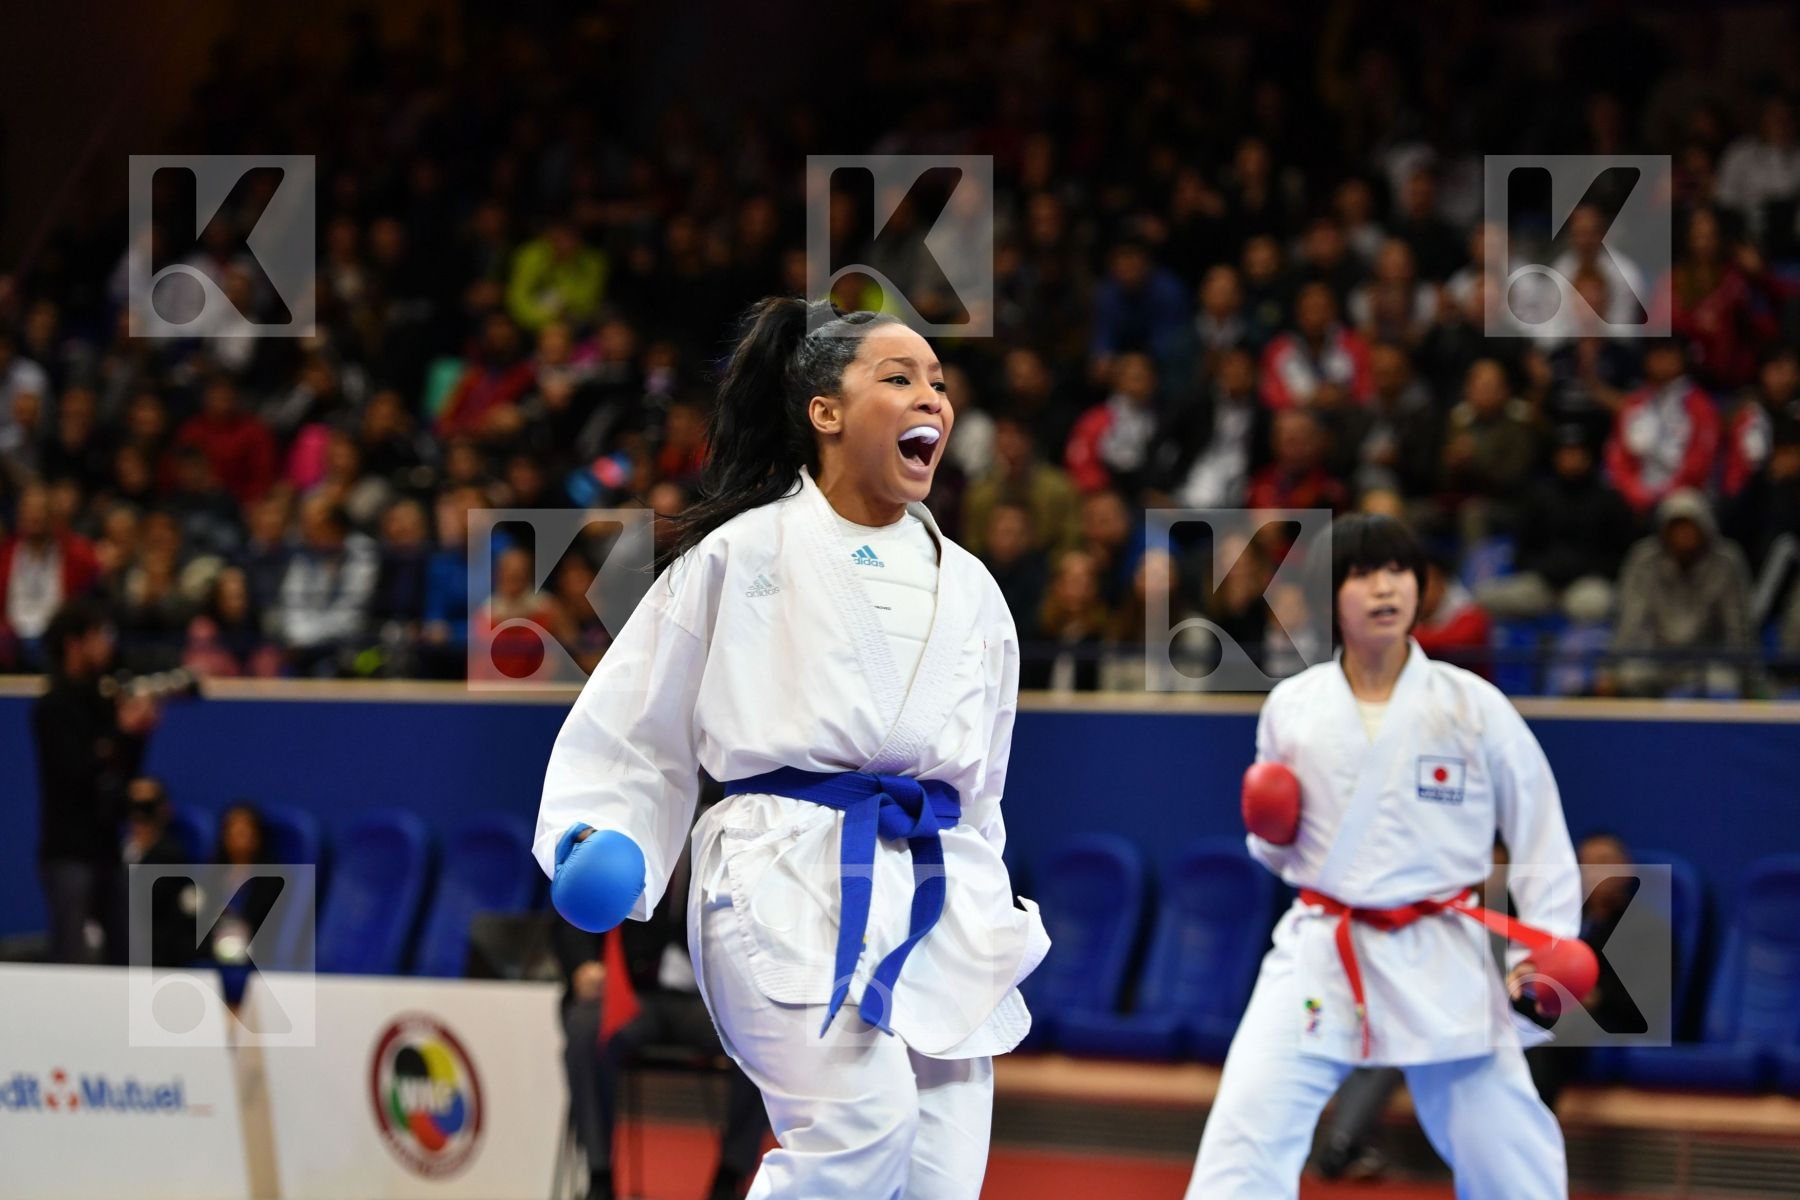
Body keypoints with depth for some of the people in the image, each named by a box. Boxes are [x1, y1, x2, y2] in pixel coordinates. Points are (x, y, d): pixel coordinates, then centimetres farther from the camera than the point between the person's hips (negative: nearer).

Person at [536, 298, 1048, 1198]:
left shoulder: (967, 586, 15)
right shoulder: (743, 553, 2)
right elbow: (637, 727, 7)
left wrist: (993, 923, 19)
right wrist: (600, 847, -5)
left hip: (939, 897, 5)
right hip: (793, 882, -5)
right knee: (864, 1126, -27)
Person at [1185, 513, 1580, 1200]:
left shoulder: (1471, 706, -5)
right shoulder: (1291, 707, 1)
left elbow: (1537, 827, 0)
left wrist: (1550, 942, -11)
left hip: (1440, 962, -1)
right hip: (1320, 956, 1)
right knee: (1245, 1131, -11)